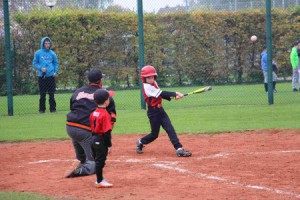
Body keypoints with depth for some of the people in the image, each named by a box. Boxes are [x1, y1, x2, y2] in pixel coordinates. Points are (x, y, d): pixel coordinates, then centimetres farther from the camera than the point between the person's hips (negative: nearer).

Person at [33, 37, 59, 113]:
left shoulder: (52, 53, 6)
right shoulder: (38, 53, 1)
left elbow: (56, 63, 12)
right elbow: (35, 63, 4)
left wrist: (56, 71, -3)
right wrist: (40, 68, -13)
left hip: (51, 76, 1)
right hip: (42, 76, -1)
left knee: (51, 93, 3)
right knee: (42, 94, 2)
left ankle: (53, 108, 8)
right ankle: (42, 109, 9)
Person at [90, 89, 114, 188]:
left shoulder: (93, 113, 6)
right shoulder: (105, 114, -20)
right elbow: (107, 131, -21)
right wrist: (109, 145, -17)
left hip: (94, 138, 9)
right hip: (101, 140, -9)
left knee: (98, 160, 17)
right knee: (100, 160, -1)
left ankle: (99, 179, 28)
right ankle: (100, 181, 5)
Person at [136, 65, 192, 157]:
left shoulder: (154, 83, 10)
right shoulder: (147, 87, -17)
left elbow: (161, 94, 12)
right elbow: (161, 93, -24)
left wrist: (172, 97, -6)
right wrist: (175, 94, -26)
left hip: (160, 110, 8)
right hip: (153, 112, -8)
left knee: (170, 129, -4)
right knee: (154, 134, 3)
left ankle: (179, 149, -12)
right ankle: (141, 142, 30)